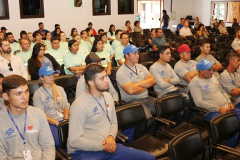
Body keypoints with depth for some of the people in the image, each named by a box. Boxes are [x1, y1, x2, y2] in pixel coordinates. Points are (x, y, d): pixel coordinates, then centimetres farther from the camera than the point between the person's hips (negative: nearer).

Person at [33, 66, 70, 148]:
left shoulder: (60, 89, 18)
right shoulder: (38, 94, 2)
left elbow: (66, 106, 14)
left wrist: (66, 118, -6)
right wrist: (57, 123, -15)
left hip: (63, 120, 4)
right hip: (49, 122, -4)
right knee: (59, 143, -30)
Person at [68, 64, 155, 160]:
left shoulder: (107, 96, 11)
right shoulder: (79, 105, -13)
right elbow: (74, 141, -15)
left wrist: (111, 137, -3)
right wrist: (102, 146, -14)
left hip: (109, 147, 7)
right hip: (85, 151, -7)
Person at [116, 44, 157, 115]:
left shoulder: (140, 67, 17)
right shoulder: (121, 72, -6)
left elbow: (153, 80, 7)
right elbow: (131, 90, -19)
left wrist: (137, 84, -8)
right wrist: (145, 85, 0)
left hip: (147, 98, 6)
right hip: (132, 101, -6)